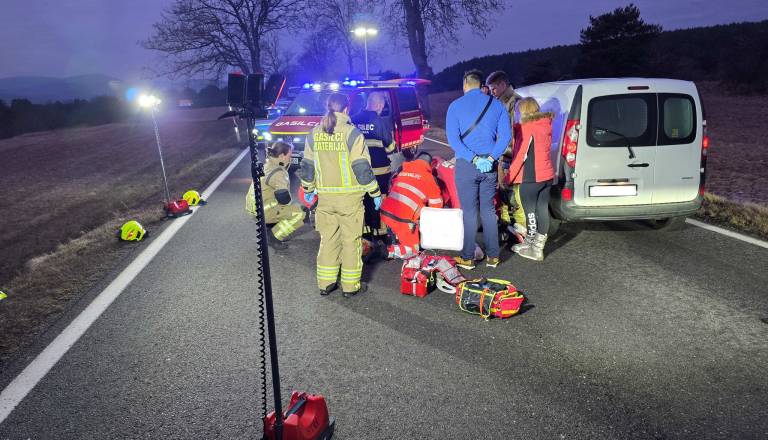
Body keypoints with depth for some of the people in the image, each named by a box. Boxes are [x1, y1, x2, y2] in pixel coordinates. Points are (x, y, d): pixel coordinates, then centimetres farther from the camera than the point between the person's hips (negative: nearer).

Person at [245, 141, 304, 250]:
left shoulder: (269, 164, 10)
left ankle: (269, 228, 18)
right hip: (261, 210, -10)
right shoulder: (277, 172, -22)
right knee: (299, 213, -12)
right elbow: (284, 198, -21)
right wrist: (293, 208, -3)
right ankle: (273, 237, -7)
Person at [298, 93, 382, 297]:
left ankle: (325, 283, 22)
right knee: (351, 240, 6)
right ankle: (351, 285, 14)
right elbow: (362, 168, -11)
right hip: (349, 197, -4)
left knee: (327, 239, 16)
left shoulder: (314, 134, 4)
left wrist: (308, 190, 24)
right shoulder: (352, 133, -10)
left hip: (325, 197, 4)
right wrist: (375, 193, -2)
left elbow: (307, 166, 10)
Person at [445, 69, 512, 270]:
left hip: (466, 165, -3)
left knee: (469, 212, 3)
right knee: (488, 211, 12)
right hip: (489, 166, 3)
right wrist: (490, 158, -9)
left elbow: (453, 138, -12)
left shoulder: (456, 106, -1)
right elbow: (506, 135, -1)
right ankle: (493, 256, 17)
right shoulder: (496, 105, 8)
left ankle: (468, 258, 10)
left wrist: (474, 159, -14)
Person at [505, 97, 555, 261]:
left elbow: (520, 156, -14)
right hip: (547, 175, 8)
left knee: (530, 211, 1)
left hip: (531, 177, -8)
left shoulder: (526, 128, -13)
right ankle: (539, 246, 22)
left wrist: (508, 178, -8)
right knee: (542, 210, 12)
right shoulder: (546, 126, 10)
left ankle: (533, 249, 7)